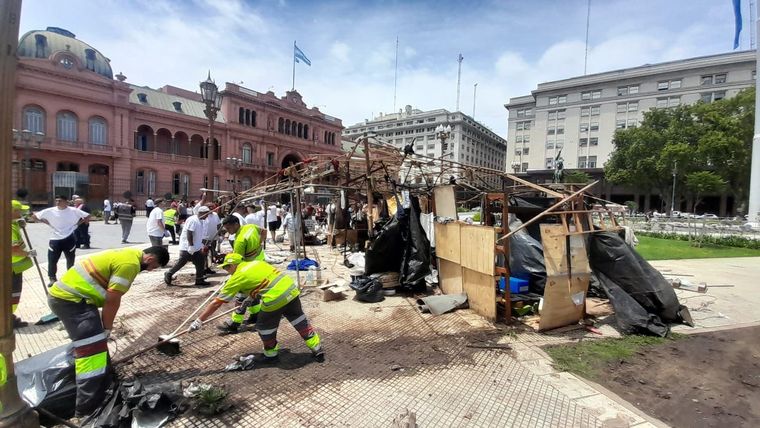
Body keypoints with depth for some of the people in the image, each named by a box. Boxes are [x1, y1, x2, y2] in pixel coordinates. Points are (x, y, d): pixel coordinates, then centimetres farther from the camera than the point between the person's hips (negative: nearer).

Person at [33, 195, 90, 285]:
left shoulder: (73, 211, -5)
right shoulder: (50, 211, -2)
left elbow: (87, 216, 2)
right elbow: (34, 216, 6)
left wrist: (77, 223, -4)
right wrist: (48, 223, -1)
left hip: (69, 239, -1)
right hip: (55, 239, 1)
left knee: (70, 260, 13)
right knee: (52, 260, 0)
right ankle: (52, 279, 19)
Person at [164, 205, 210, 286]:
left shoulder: (202, 222, 10)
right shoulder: (192, 220, -18)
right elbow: (189, 234, -23)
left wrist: (202, 245, 14)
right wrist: (191, 246, -24)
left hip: (196, 247, 9)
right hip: (187, 247, -9)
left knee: (200, 263, 5)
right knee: (181, 262, -1)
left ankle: (199, 280, 11)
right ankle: (168, 274, 19)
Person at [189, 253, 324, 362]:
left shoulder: (237, 277, 3)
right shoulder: (257, 262, 19)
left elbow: (217, 302, 5)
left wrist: (199, 321, 13)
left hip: (275, 299, -7)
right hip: (291, 289, 7)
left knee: (264, 327, 21)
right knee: (300, 321, 21)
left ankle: (270, 353, 39)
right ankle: (317, 349, 28)